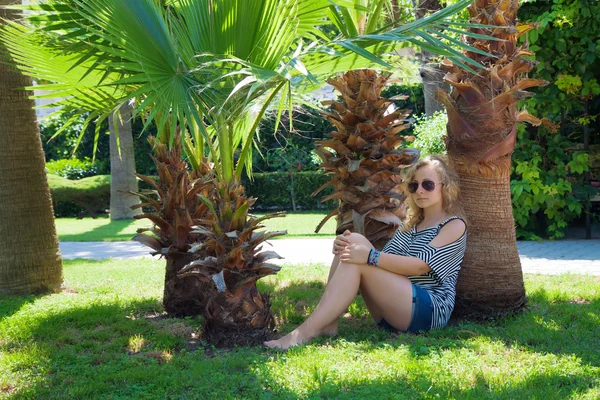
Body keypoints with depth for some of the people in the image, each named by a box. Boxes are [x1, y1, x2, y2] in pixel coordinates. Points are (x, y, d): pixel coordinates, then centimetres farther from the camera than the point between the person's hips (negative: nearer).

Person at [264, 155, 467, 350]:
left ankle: (307, 331, -31)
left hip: (431, 310, -7)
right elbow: (386, 262, 11)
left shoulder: (454, 225, 0)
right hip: (396, 309, 7)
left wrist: (370, 256, -27)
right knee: (355, 241, -12)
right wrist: (347, 247, -9)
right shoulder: (410, 224, 22)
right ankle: (327, 323, -22)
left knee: (357, 263, -25)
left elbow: (421, 265, -16)